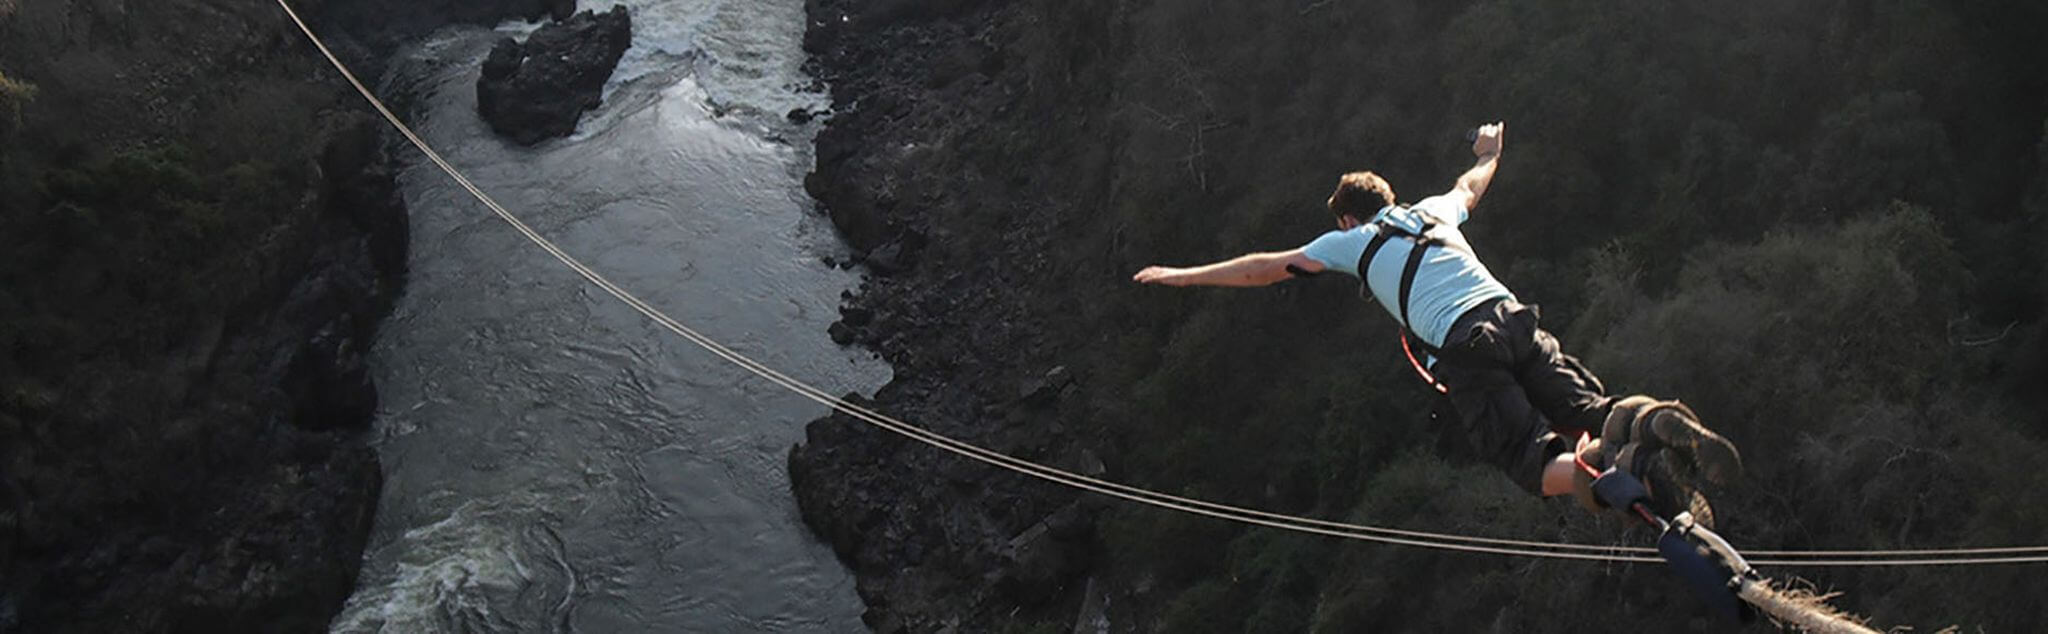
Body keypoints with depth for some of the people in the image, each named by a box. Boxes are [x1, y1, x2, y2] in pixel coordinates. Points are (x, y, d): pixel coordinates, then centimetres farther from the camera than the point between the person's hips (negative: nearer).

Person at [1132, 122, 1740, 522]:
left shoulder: (1351, 241, 18)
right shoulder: (1434, 210, 30)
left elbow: (1266, 268, 21)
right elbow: (1470, 185, 53)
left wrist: (1181, 276, 31)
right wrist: (1490, 152, 77)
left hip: (1463, 349, -4)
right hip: (1514, 319, 5)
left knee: (1538, 465, -8)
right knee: (1592, 414, 4)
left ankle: (1617, 469, -40)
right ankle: (1645, 419, -32)